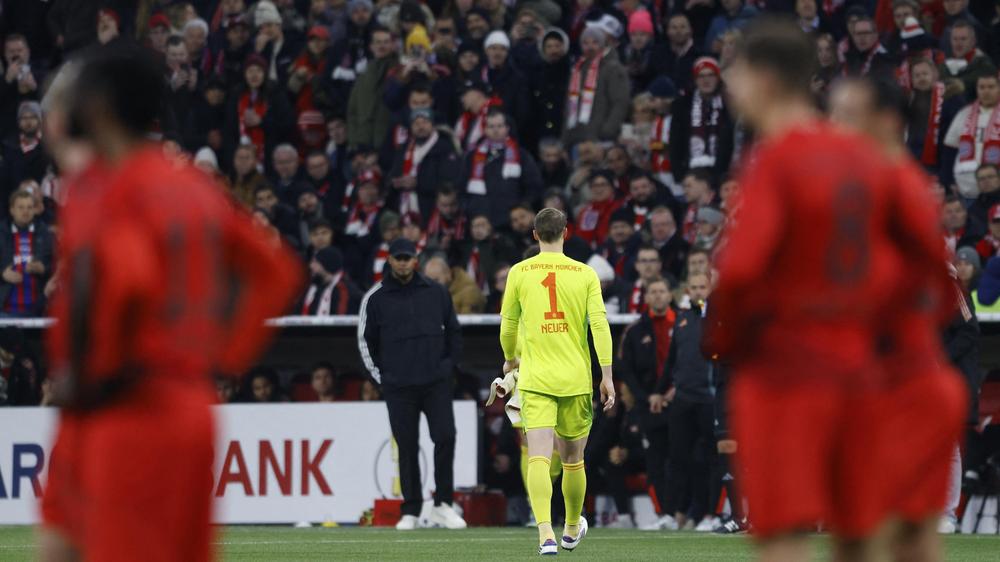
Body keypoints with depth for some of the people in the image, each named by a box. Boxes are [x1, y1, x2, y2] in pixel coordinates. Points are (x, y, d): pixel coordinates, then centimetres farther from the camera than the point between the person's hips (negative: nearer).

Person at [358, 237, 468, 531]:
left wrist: (450, 366, 7)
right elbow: (365, 341, 10)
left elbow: (453, 331, 15)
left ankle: (442, 505, -2)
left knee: (445, 437, -11)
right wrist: (381, 377, 6)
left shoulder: (436, 292, 8)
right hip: (398, 386, -1)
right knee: (407, 447, 1)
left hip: (437, 382, 1)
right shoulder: (376, 298, 3)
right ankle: (411, 511, 6)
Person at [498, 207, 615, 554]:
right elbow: (600, 324, -6)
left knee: (538, 458, -10)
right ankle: (572, 530, 33)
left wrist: (510, 359, 28)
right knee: (572, 459, 17)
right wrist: (607, 376, -3)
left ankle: (546, 534, -27)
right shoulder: (585, 274, 1)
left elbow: (508, 326, 9)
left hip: (535, 379, -1)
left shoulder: (519, 273, 1)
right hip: (576, 379, 1)